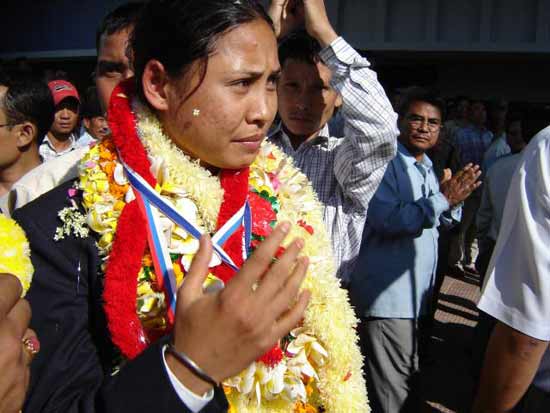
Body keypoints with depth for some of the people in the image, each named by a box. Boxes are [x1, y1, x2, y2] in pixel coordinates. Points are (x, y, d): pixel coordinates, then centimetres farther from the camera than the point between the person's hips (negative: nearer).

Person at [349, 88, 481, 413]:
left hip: (418, 295, 9)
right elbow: (386, 219, -26)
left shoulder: (427, 167, 13)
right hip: (388, 297, -9)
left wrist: (454, 199, -2)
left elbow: (445, 221, 19)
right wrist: (442, 199, -22)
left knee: (411, 383, 22)